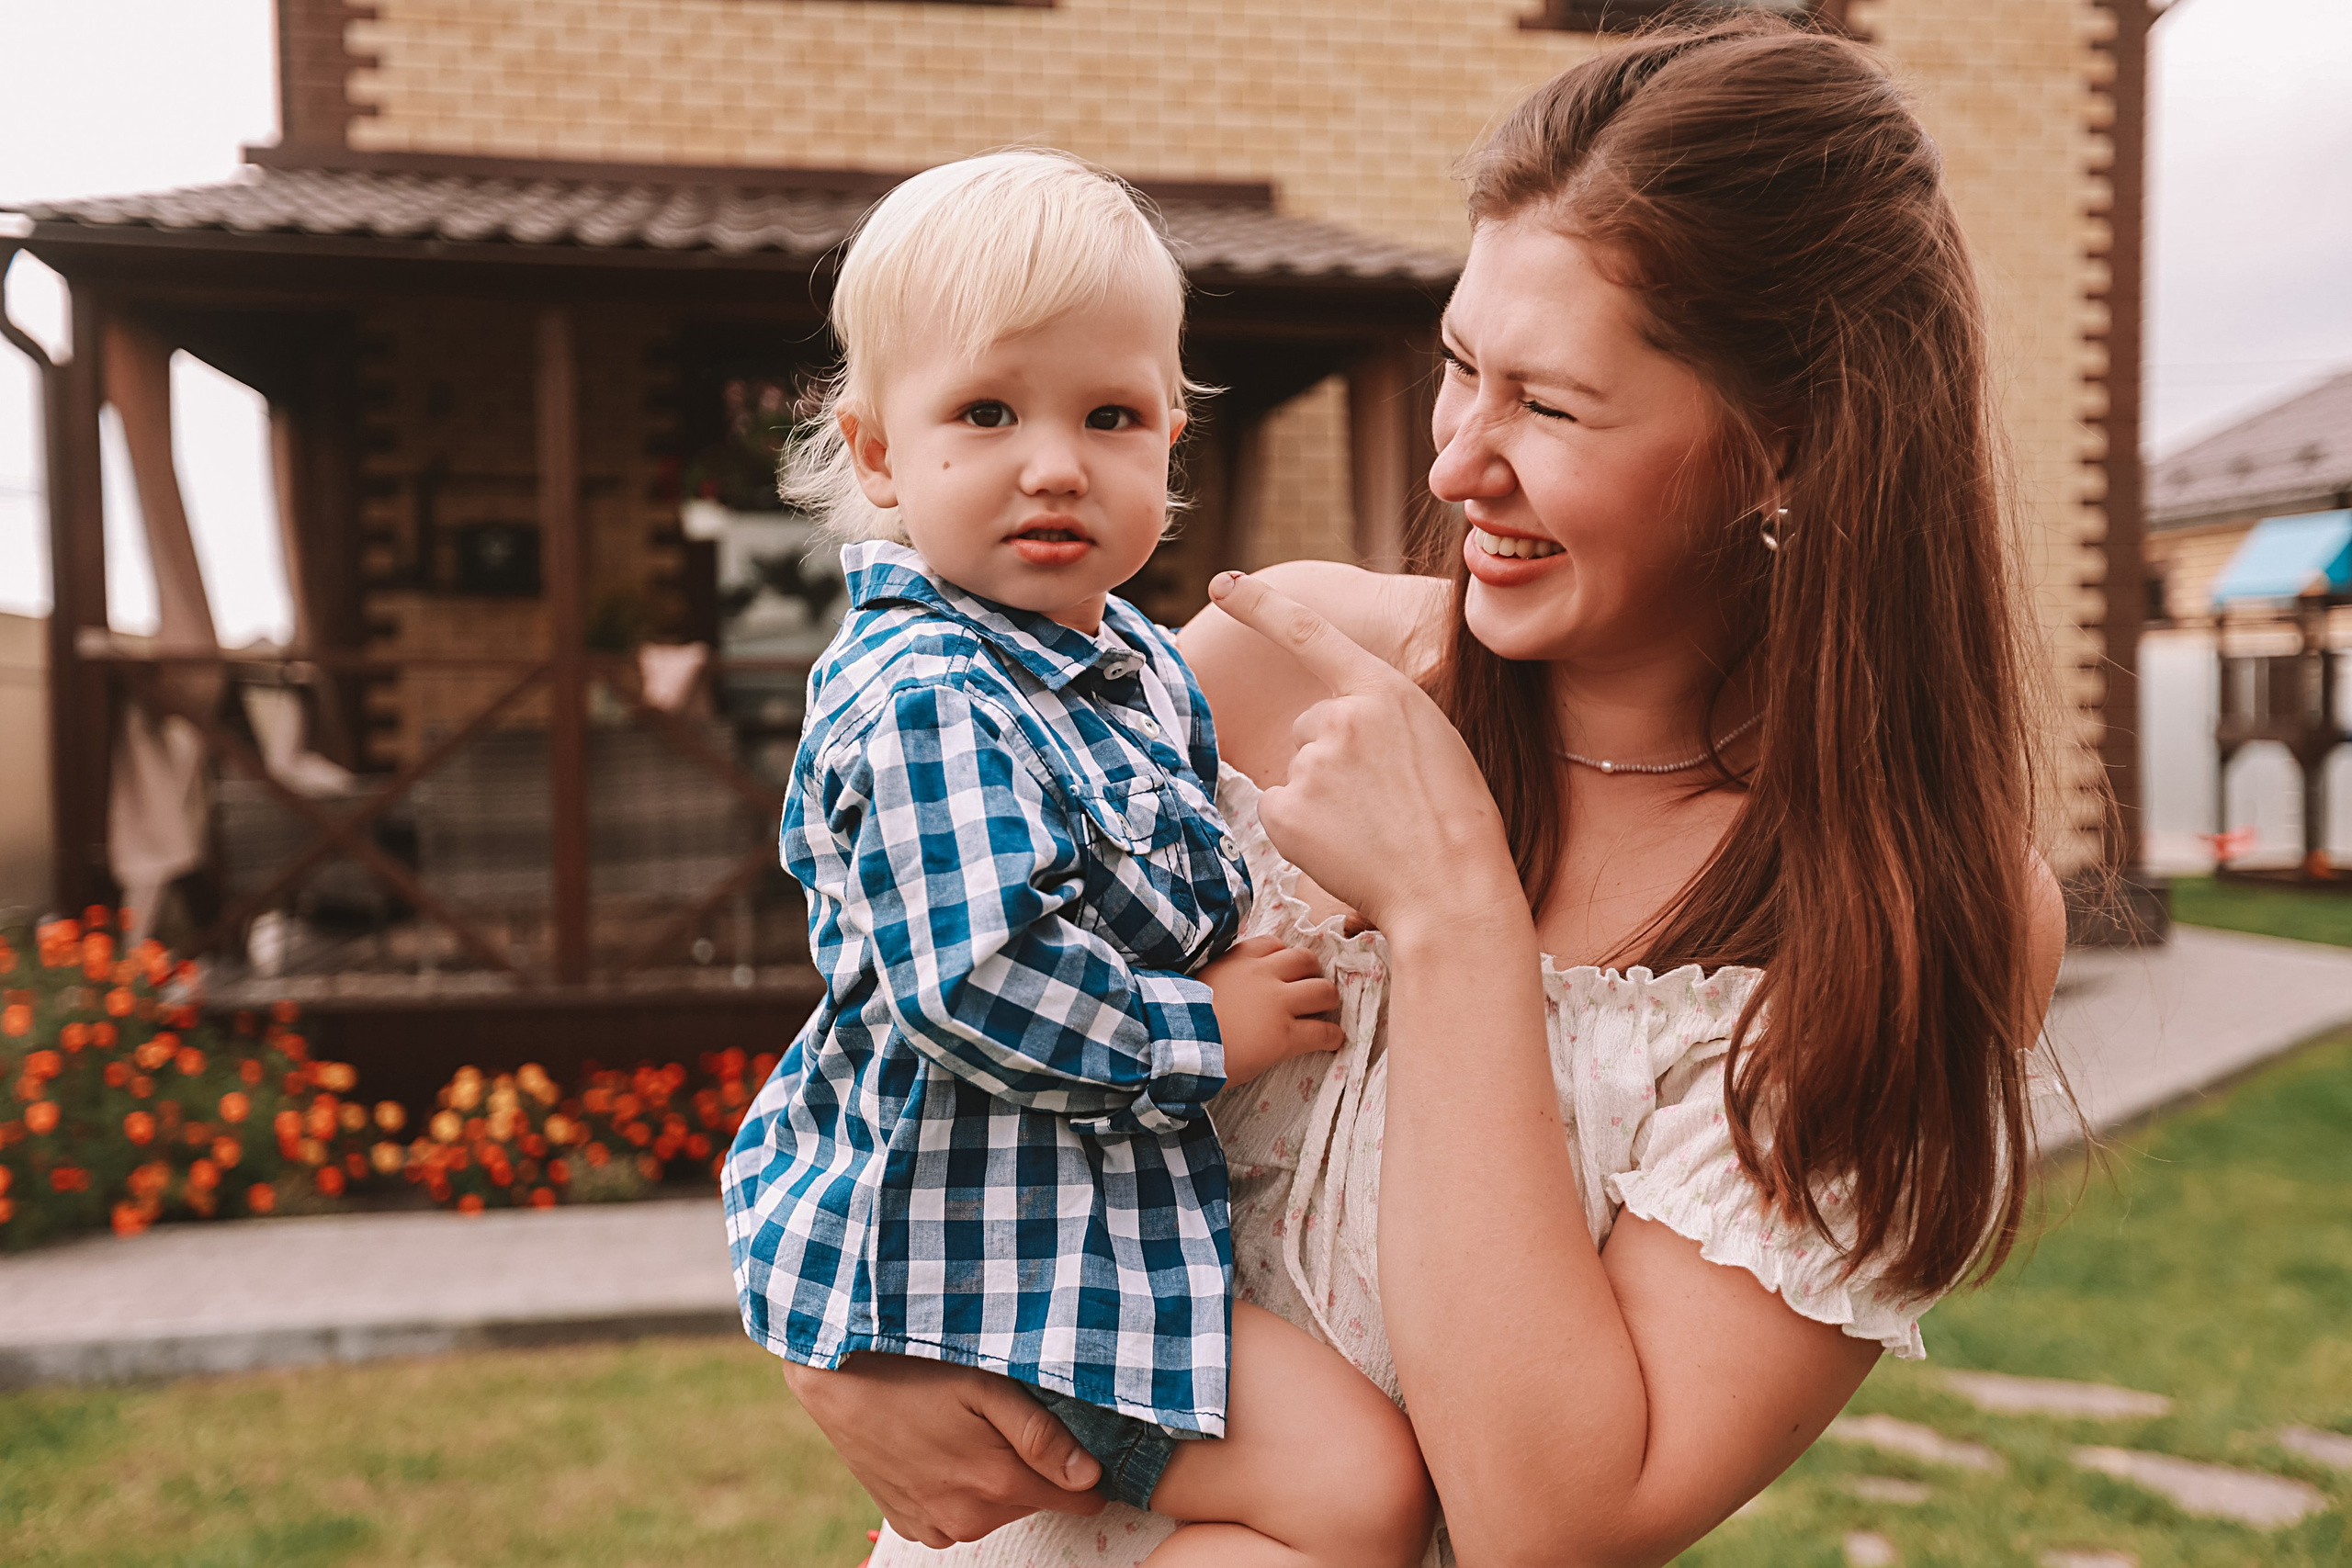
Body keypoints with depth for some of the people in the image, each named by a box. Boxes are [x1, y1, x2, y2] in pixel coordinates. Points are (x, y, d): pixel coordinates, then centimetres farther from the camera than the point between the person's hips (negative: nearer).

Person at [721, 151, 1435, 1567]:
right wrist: (1201, 1032, -19)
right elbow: (975, 982, -30)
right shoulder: (925, 703, -24)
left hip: (1118, 1179, 10)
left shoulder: (1136, 664, 8)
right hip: (997, 1244, -10)